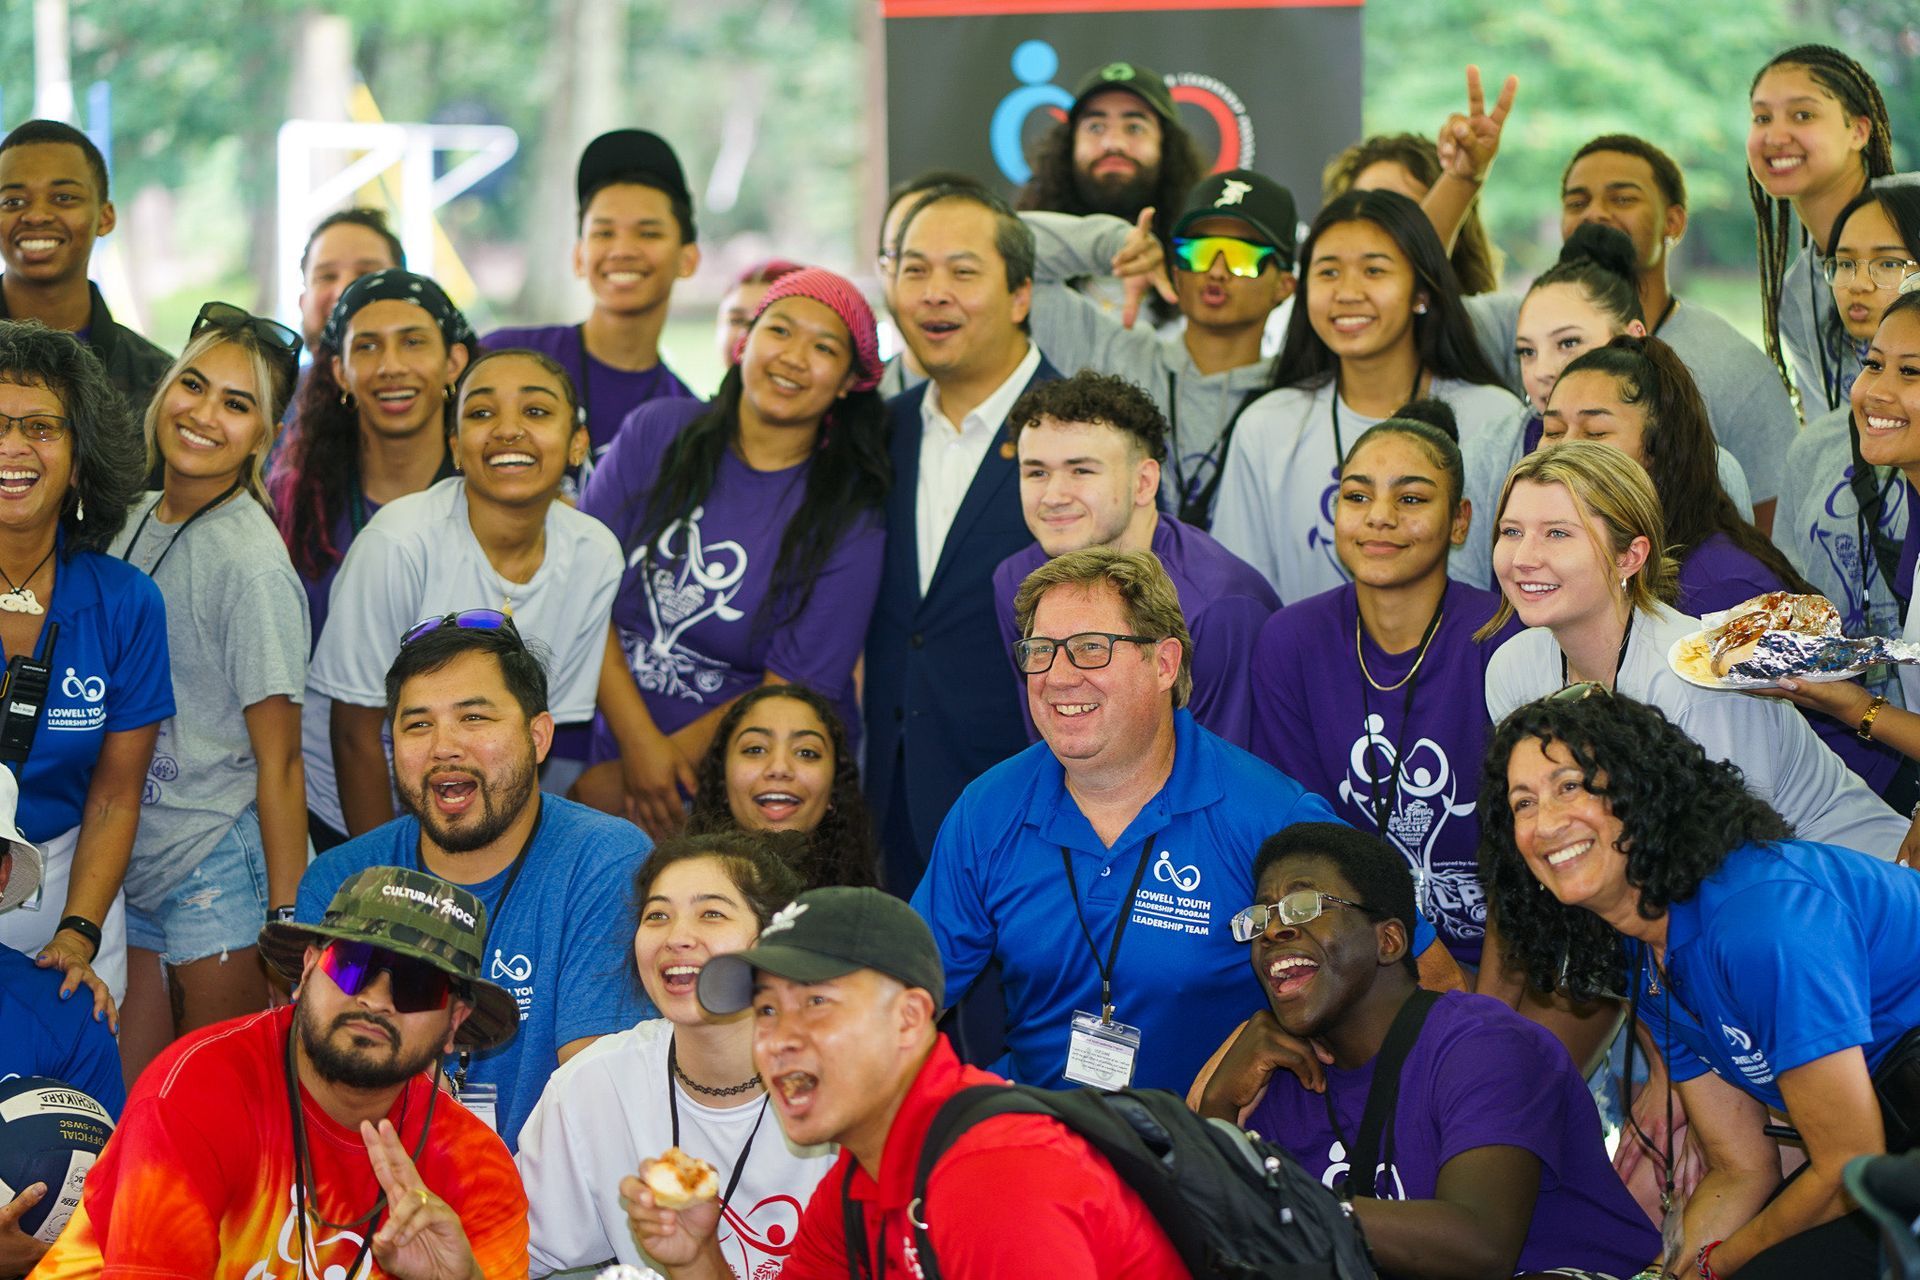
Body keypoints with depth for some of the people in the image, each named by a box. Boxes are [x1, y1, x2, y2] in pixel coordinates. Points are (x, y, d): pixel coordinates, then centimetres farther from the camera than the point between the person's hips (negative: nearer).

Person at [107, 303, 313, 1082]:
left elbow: (278, 759, -14)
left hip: (221, 867, -7)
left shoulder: (251, 564, -14)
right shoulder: (134, 524, 7)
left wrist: (288, 922, -16)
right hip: (129, 866, 7)